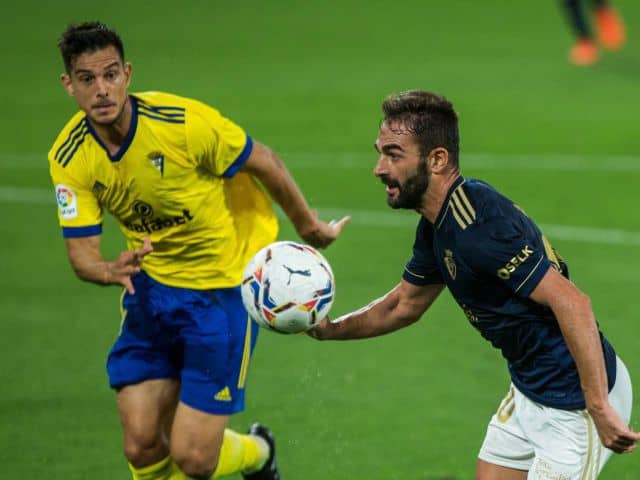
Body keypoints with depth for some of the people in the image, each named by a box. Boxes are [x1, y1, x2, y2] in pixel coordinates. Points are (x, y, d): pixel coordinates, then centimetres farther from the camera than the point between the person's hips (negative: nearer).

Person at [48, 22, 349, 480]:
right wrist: (112, 270, -32)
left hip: (224, 287, -4)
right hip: (151, 285, 4)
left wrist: (308, 227, 3)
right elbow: (81, 250, -8)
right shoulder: (70, 158, -11)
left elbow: (264, 163, -10)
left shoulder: (184, 122, -24)